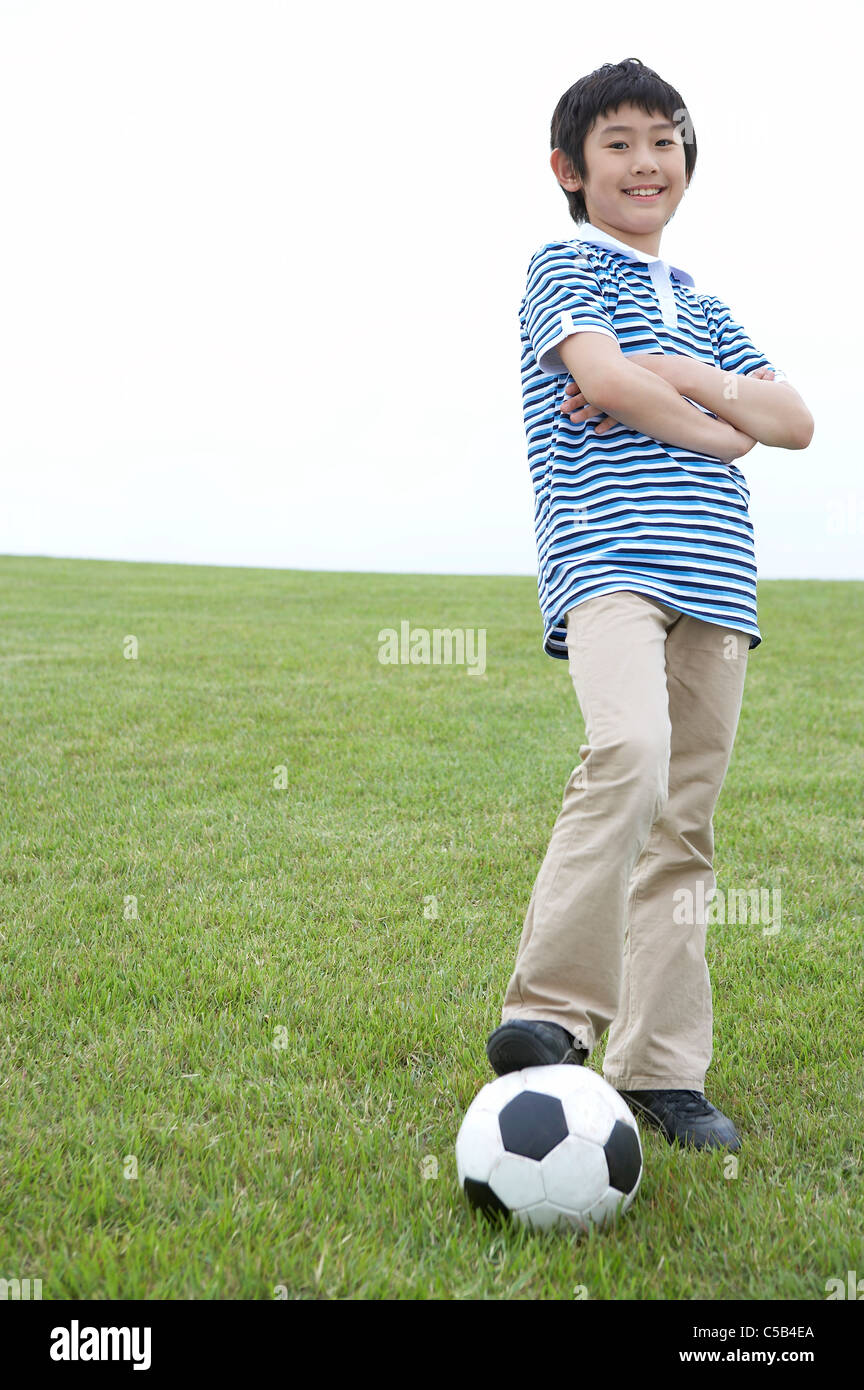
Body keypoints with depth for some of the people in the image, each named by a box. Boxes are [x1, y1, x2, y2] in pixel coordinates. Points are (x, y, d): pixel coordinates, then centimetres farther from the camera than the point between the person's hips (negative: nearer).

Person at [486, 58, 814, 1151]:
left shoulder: (702, 309, 28)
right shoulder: (564, 268, 10)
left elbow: (794, 422, 18)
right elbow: (603, 376, -9)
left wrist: (686, 379, 1)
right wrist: (720, 433, 4)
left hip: (713, 583, 6)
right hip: (606, 558, -6)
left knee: (684, 825, 3)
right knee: (630, 759, -31)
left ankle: (657, 1068, 9)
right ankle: (552, 1011, -23)